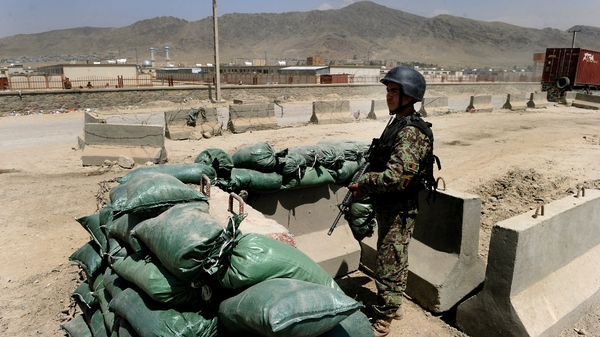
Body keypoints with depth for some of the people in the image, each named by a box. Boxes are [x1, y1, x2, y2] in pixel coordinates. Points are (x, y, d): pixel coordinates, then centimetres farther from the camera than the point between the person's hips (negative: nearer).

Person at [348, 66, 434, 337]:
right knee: (393, 260, 21)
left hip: (399, 209, -9)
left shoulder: (411, 132, -23)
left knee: (389, 264, 3)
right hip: (387, 206, 10)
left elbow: (395, 177, -29)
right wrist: (364, 184, 2)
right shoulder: (396, 123, 9)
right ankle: (394, 306, 39)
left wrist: (363, 186, -16)